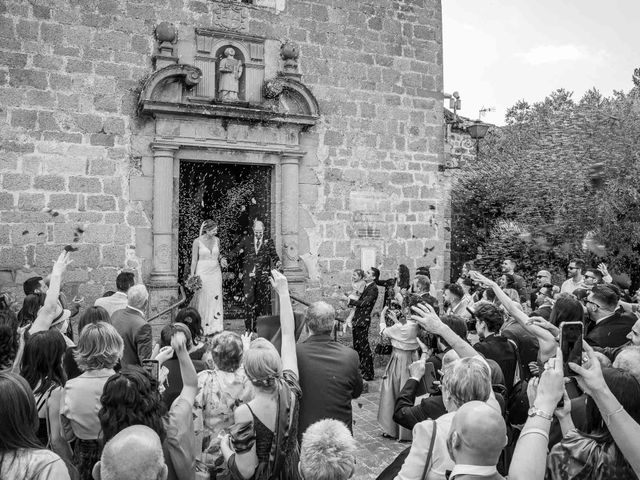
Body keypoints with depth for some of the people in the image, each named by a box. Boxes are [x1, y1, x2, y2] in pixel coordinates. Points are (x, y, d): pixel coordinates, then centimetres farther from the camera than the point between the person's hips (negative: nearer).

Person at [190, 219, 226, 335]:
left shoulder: (217, 240, 6)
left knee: (216, 299, -1)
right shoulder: (197, 241, -7)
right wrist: (192, 276, -8)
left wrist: (221, 259, -3)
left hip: (215, 272, 4)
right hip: (202, 272, -4)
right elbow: (194, 260, -4)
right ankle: (202, 328, 9)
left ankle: (215, 327, 4)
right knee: (202, 300, -1)